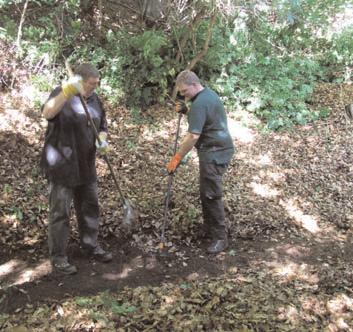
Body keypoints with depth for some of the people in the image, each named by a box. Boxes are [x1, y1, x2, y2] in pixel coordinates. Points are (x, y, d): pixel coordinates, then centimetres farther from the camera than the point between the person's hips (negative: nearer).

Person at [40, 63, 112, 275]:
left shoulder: (94, 99, 8)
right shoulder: (62, 95, -11)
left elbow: (102, 126, 16)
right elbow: (47, 113, -32)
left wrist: (102, 140, -7)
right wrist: (67, 92, -45)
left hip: (86, 166, 7)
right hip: (62, 166, -7)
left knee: (90, 207, 16)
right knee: (60, 213, 1)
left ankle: (91, 246, 33)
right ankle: (58, 257, 13)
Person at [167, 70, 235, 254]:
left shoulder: (200, 103, -20)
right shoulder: (208, 94, 12)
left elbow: (193, 136, -26)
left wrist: (177, 158, -21)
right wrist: (185, 111, 8)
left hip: (214, 153, -11)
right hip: (215, 150, 11)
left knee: (211, 194, -8)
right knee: (206, 192, 17)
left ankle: (220, 237, 0)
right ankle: (209, 227, 30)